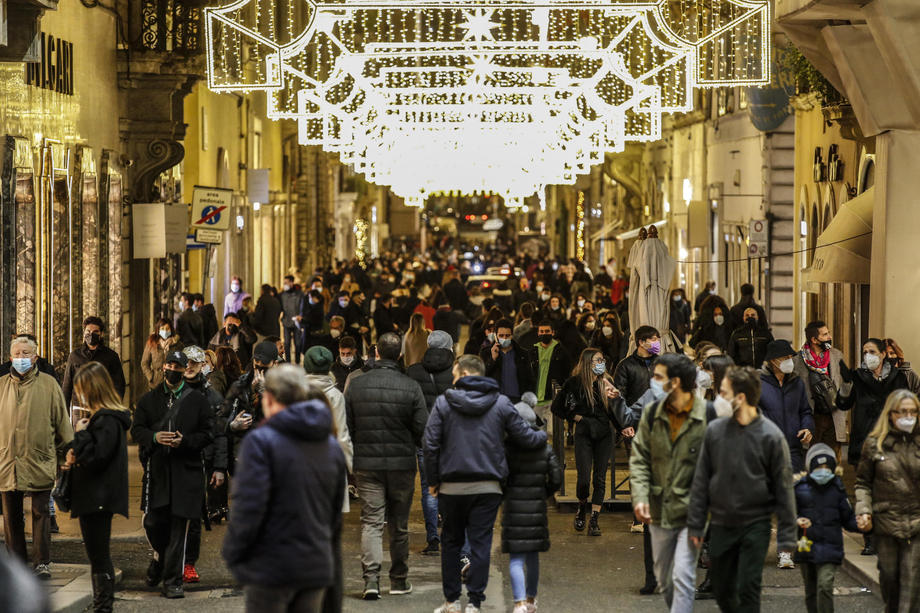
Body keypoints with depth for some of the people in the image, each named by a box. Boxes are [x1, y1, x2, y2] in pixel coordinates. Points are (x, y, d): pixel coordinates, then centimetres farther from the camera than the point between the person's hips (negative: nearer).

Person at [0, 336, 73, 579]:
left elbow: (62, 422, 5)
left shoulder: (49, 385, 2)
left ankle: (41, 563, 6)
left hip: (40, 461, -2)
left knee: (41, 513, -1)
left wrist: (67, 454, 3)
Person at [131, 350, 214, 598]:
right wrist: (154, 437, -11)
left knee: (178, 527, -2)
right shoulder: (149, 399, 11)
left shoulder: (197, 400, 6)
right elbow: (136, 429, 9)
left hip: (186, 471, -2)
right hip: (157, 470, 2)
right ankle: (160, 556, 33)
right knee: (152, 522, 0)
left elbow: (208, 434, 4)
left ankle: (172, 580, 3)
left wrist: (184, 441, -13)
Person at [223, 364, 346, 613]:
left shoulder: (262, 441, -10)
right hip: (316, 569, 6)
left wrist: (232, 553, -4)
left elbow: (249, 507, -16)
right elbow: (337, 512, 13)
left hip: (271, 568, -6)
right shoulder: (332, 447, 10)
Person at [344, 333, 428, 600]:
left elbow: (346, 427, 2)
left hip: (366, 465, 0)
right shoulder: (411, 387, -6)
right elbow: (422, 429, -4)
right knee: (399, 525, 11)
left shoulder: (355, 385, -2)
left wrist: (350, 458, 17)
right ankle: (398, 580, 20)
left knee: (371, 522, 0)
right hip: (402, 465, 0)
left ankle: (371, 578, -16)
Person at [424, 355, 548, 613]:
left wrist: (433, 481, 4)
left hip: (452, 485, 0)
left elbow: (431, 445, -6)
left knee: (451, 542, 13)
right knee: (480, 544, 4)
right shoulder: (501, 403, 1)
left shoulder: (444, 402, -3)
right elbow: (526, 438, 3)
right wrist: (543, 435, 27)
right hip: (488, 488, 0)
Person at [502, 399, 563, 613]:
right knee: (533, 556, 18)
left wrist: (501, 499, 5)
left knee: (516, 558, -5)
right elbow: (556, 479, 2)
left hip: (514, 509, -4)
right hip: (537, 508, 4)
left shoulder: (507, 449, -10)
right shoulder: (545, 449, 2)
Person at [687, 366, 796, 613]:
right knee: (722, 591, 11)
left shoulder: (771, 436, -9)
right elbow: (701, 481, 6)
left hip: (755, 525, -4)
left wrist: (786, 537, -8)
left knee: (748, 590, -7)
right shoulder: (715, 430, 0)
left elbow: (783, 488, -6)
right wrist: (695, 525, 5)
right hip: (721, 525, 4)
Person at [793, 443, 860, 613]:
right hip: (806, 546, 1)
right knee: (811, 590, 13)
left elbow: (847, 517, 10)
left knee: (825, 586, -15)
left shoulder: (837, 488, 3)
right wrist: (797, 521, -17)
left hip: (830, 547, -1)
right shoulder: (800, 487, 0)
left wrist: (859, 524, -10)